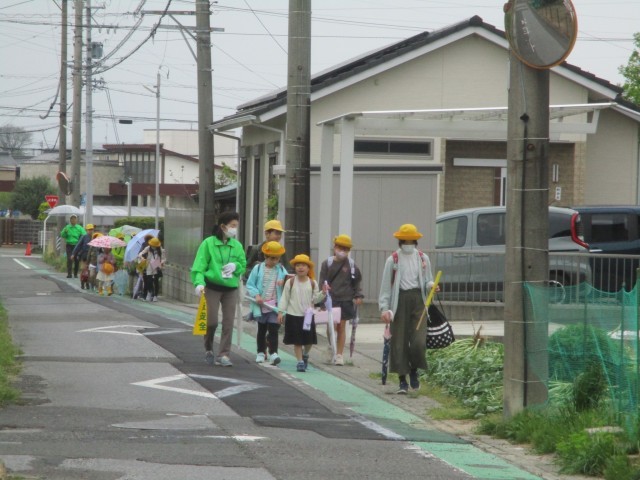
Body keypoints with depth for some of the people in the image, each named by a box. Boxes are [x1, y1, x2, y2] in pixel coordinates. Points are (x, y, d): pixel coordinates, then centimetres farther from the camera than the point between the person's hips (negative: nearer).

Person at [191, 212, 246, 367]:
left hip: (231, 288, 4)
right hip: (212, 287, -4)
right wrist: (199, 282, -22)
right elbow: (199, 265, -8)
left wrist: (236, 266, -8)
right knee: (212, 321, -2)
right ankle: (208, 349, 22)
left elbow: (243, 265, 14)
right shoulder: (208, 243, -5)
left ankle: (223, 354, 4)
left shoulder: (237, 246, 7)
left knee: (228, 323, -1)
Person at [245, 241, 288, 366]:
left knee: (273, 328, -10)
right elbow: (250, 285, 0)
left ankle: (273, 353, -11)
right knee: (262, 329, 11)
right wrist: (256, 295, -15)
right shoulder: (258, 268, -1)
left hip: (275, 305, 0)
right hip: (261, 304, 0)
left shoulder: (281, 270, 5)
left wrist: (284, 281, -16)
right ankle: (261, 353, 23)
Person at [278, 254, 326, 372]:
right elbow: (285, 298, -1)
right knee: (297, 341, 0)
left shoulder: (312, 283, 2)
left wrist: (323, 293, -11)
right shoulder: (290, 282, -4)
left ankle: (305, 354, 34)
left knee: (309, 340, 4)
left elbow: (315, 299, 6)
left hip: (308, 315, 2)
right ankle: (300, 361, 10)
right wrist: (281, 312, -5)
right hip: (293, 315, -2)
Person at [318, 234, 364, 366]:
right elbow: (322, 282, 2)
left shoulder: (351, 265, 4)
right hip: (330, 299, -1)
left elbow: (357, 281, 11)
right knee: (331, 326, -6)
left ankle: (339, 354, 10)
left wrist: (358, 296, 2)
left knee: (342, 327, 4)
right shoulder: (327, 264, 2)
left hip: (346, 300, 1)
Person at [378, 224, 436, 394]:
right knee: (399, 341, -1)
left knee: (419, 341, -10)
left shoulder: (423, 258, 11)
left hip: (418, 299, 1)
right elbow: (385, 286, 2)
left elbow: (428, 281, 18)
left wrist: (431, 286, -6)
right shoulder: (393, 260, 3)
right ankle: (403, 380, 7)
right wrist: (384, 308, -6)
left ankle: (414, 370, 16)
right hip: (400, 301, -1)